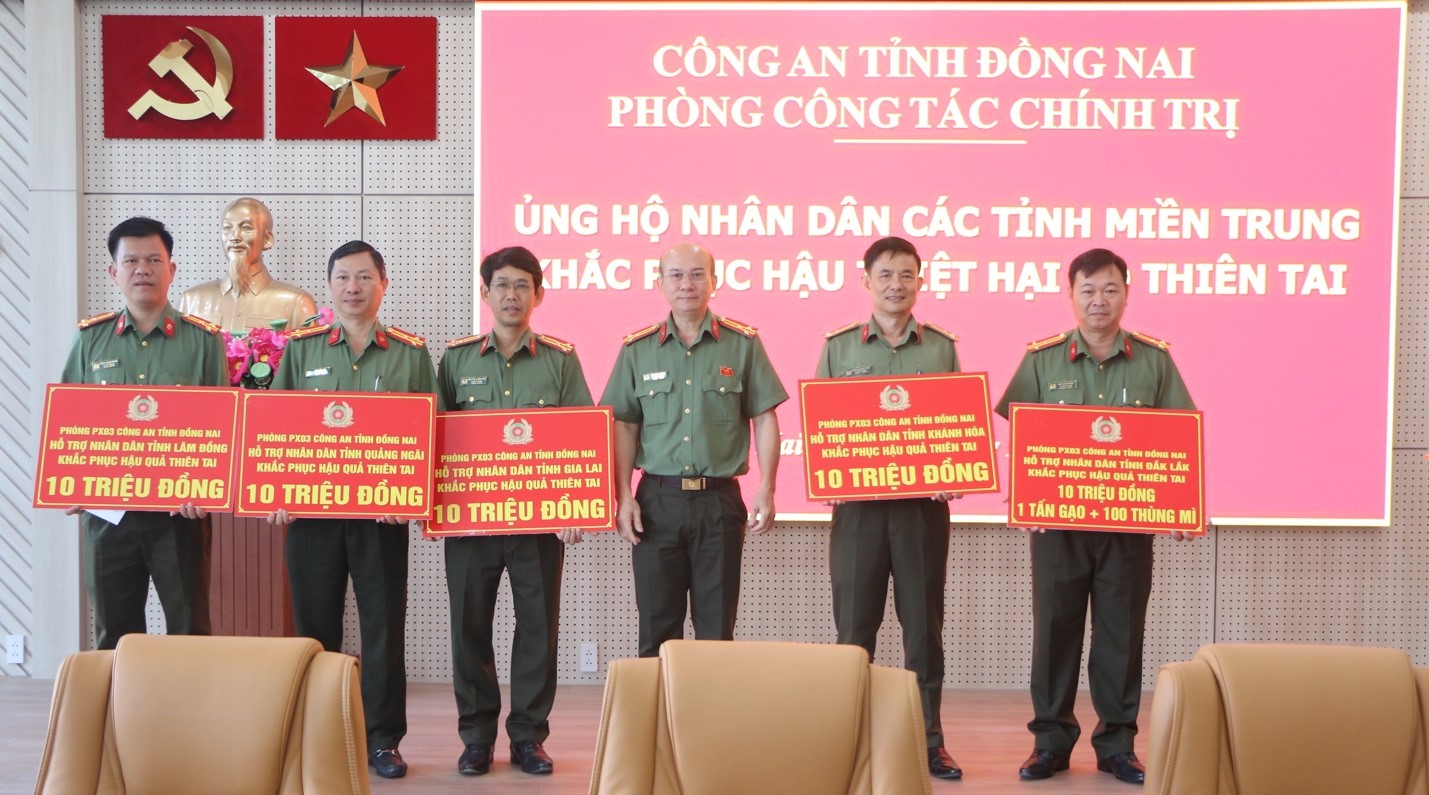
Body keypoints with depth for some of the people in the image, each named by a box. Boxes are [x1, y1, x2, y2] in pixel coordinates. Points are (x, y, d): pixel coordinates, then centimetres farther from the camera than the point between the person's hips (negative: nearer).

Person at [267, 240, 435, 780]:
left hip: (383, 512, -1)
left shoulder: (412, 353, 4)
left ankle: (382, 739, 13)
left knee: (384, 626, 3)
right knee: (315, 627, 7)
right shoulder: (301, 349, 7)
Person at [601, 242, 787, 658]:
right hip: (657, 500, 1)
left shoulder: (743, 344, 3)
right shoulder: (637, 349, 6)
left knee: (717, 629, 5)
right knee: (656, 629, 6)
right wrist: (623, 497, -2)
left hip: (720, 499, -1)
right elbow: (623, 425, 6)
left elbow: (765, 420, 4)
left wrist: (766, 491, -4)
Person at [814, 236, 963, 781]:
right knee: (854, 624, 4)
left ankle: (928, 740, 16)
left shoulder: (942, 348, 8)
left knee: (923, 623, 6)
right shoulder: (839, 347, 6)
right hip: (858, 502, 0)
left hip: (924, 503, 0)